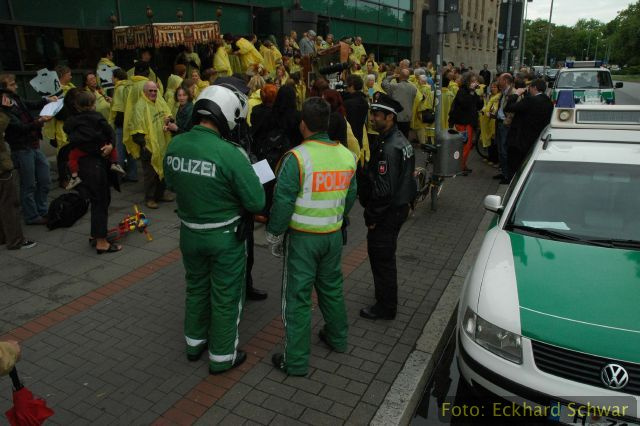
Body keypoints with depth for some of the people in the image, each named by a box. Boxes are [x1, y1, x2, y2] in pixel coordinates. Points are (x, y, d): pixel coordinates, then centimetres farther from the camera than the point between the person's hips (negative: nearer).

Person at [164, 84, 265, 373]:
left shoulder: (175, 145, -9)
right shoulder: (230, 153, -26)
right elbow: (256, 201, -21)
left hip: (189, 232, 6)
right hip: (224, 236, -5)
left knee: (196, 287, 25)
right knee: (225, 296, 13)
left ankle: (195, 342, 44)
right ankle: (222, 356, 29)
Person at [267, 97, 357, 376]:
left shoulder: (297, 157, -19)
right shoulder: (347, 156, -2)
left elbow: (283, 201, -17)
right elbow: (351, 196, 8)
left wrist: (273, 233, -2)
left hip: (302, 237, -5)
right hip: (334, 235, 5)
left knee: (297, 296, 5)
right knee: (331, 286, 23)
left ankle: (296, 361, 15)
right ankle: (337, 338, 41)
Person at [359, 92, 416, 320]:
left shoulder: (389, 148, -25)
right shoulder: (400, 139, 7)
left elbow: (383, 188, -27)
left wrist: (372, 216, -16)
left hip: (388, 212, -10)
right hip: (399, 206, 10)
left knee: (382, 258, 3)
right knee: (385, 256, 23)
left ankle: (385, 307, 18)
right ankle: (386, 299, 41)